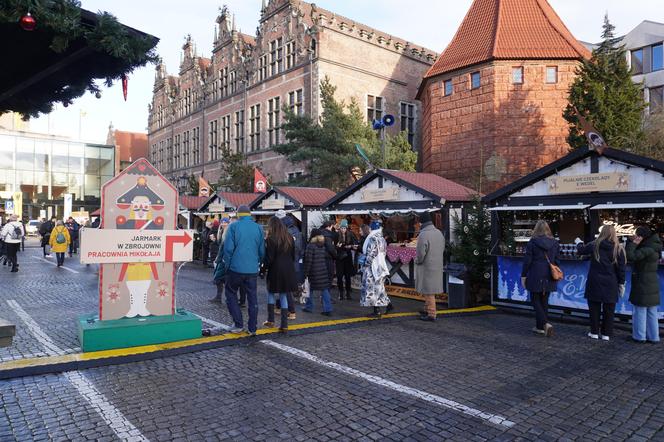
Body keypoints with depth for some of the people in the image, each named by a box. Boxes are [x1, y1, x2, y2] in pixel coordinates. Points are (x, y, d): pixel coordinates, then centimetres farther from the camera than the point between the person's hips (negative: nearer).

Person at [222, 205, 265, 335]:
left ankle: (238, 325, 10)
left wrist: (227, 265, 3)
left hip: (236, 268, -3)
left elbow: (228, 248, -9)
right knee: (252, 298, 11)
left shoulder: (233, 226, -5)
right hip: (252, 270, 3)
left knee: (231, 294, 15)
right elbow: (262, 251, 7)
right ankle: (252, 329, 13)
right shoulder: (258, 228, 5)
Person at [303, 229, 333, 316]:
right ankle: (328, 309, 0)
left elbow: (308, 261, -11)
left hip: (314, 272, -4)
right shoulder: (323, 246, 7)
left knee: (310, 289, 12)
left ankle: (309, 307, 22)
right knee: (325, 289, 4)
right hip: (323, 271, 4)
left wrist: (306, 273, -7)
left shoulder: (310, 246, -9)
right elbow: (326, 258, 10)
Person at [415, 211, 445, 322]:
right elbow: (443, 249, 12)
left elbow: (421, 253, -22)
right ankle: (427, 309, 34)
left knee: (428, 291, 1)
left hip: (426, 267, -8)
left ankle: (431, 314, 8)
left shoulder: (423, 235, -22)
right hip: (437, 266, 8)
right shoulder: (439, 232, 5)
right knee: (430, 289, 21)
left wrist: (417, 261, -3)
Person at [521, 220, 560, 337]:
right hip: (549, 278, 5)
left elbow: (527, 260, -8)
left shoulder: (532, 242, -9)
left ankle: (545, 324, -15)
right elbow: (556, 260, 9)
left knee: (535, 300, 3)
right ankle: (540, 327, 21)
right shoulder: (554, 242, 5)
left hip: (535, 276, -5)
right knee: (544, 301, 13)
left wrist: (523, 275, 0)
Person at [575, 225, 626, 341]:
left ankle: (594, 332, 13)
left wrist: (579, 242, 34)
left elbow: (581, 250, 13)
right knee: (608, 310, 8)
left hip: (595, 283, 0)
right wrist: (621, 284, 7)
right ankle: (606, 334, 12)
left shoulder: (594, 245, -4)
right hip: (611, 285, 0)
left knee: (594, 309, 8)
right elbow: (621, 269, -1)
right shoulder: (618, 249, -4)